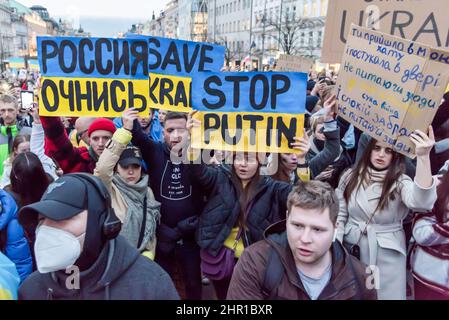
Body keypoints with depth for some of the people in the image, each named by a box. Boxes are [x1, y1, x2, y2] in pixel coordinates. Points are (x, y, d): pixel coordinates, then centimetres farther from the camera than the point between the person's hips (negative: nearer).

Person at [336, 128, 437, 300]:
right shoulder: (350, 176, -3)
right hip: (351, 249, 2)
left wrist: (423, 157, -43)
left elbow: (421, 202, -34)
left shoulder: (400, 182, -11)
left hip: (387, 254, -2)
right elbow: (339, 215, 0)